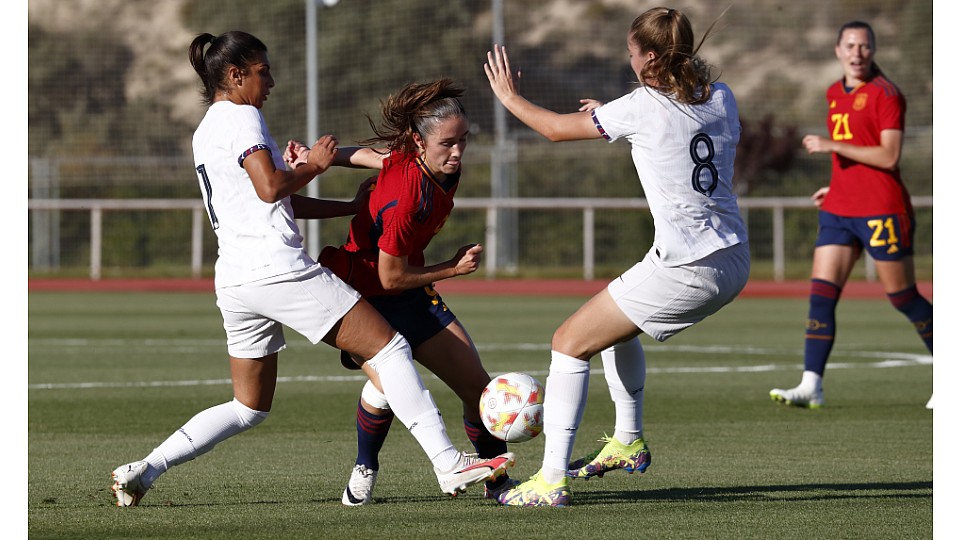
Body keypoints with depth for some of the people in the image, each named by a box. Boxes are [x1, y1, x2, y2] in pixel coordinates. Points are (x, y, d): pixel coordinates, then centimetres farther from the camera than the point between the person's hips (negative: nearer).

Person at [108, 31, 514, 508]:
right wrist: (315, 164, -2)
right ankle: (448, 463, -11)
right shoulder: (240, 117, -5)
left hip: (233, 280, 9)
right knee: (387, 346, -5)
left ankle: (141, 471, 7)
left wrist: (349, 208, 22)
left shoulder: (204, 132, 24)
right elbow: (271, 187, -19)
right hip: (276, 268, -9)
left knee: (249, 408, 16)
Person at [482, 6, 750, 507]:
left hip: (687, 269, -8)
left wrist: (509, 97, 18)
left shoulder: (642, 108, -12)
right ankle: (628, 442, 37)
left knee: (570, 342, 3)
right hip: (734, 259, 8)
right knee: (617, 319, 31)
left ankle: (551, 480, -2)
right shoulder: (721, 98, 5)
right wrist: (613, 115, 26)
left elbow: (556, 128, 0)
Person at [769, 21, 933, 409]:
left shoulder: (885, 95, -10)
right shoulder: (834, 94, 14)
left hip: (882, 211, -7)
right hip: (839, 209, 7)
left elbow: (888, 156, -19)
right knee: (821, 293, -5)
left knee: (903, 298, 1)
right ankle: (811, 385, -9)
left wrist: (834, 146, -20)